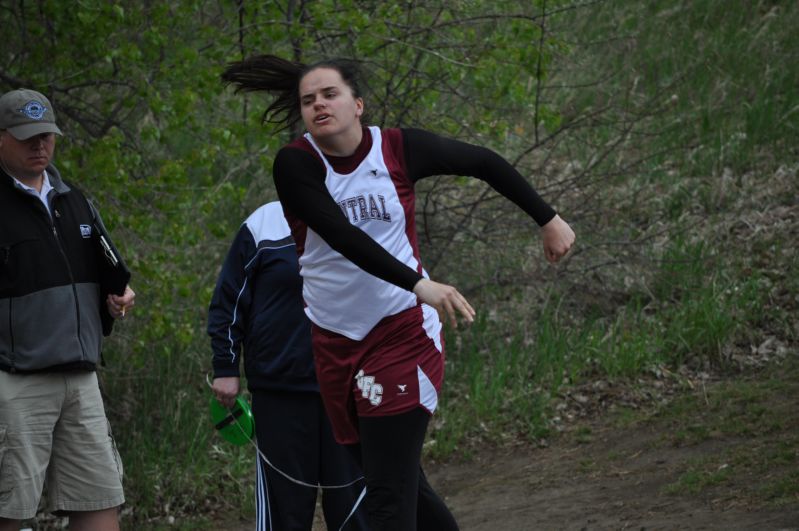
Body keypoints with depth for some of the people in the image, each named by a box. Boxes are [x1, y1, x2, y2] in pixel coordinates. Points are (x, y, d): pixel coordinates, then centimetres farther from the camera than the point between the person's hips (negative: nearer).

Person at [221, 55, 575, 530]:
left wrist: (549, 219, 11)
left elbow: (484, 163, 8)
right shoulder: (295, 165, -10)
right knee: (403, 483, 12)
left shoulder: (400, 150, -7)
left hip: (402, 334, -2)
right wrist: (419, 285, -33)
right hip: (334, 344, 2)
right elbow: (342, 236, -23)